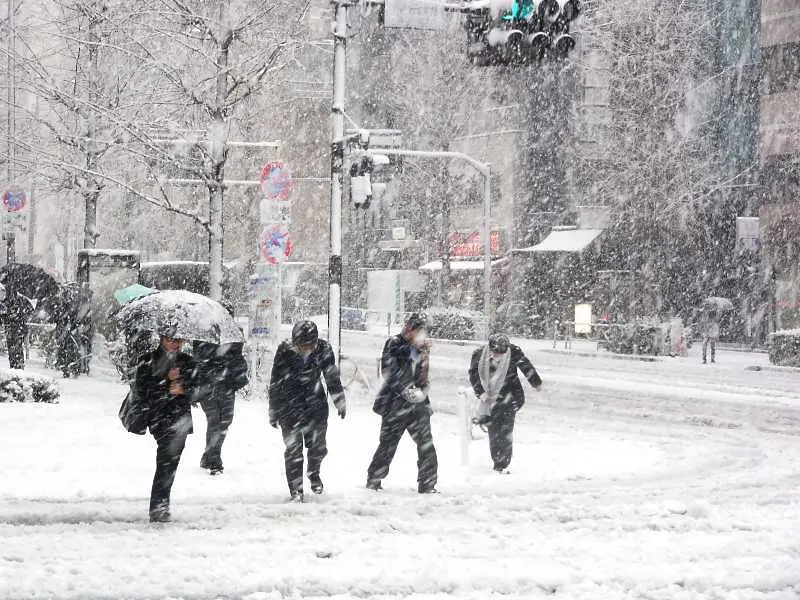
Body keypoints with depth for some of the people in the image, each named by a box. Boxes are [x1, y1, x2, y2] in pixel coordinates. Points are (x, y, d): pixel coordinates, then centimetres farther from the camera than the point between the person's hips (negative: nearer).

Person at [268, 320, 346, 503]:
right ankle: (296, 490, 3)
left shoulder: (323, 349, -10)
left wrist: (340, 401, 12)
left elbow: (332, 377, 6)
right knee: (293, 448, -6)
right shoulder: (284, 351, -16)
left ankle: (313, 472, 36)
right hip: (289, 404, -2)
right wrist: (274, 411, 0)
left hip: (316, 402, 2)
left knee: (318, 446, 4)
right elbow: (275, 383, -5)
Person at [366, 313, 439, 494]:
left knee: (426, 445, 0)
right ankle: (373, 480, 15)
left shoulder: (423, 348, 12)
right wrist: (406, 391, -19)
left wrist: (422, 391, -2)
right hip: (395, 403, -5)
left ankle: (427, 485, 7)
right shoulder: (394, 345, -7)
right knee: (388, 444, 1)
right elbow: (389, 373, -15)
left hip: (417, 404, 5)